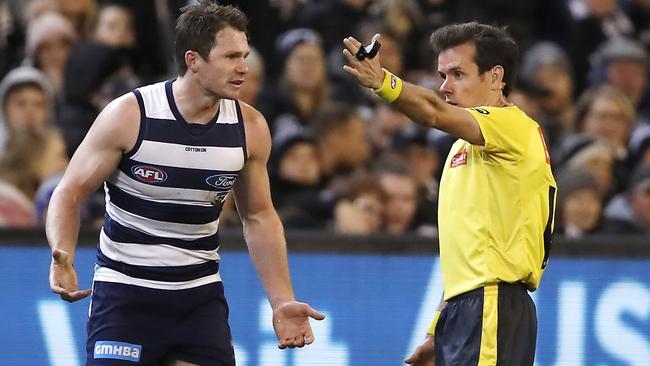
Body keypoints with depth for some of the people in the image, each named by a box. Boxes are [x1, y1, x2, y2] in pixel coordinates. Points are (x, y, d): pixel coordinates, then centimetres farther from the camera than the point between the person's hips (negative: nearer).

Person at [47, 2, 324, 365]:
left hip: (201, 295, 4)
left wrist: (282, 301, 6)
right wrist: (62, 257, -26)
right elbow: (70, 193, -7)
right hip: (125, 292, -3)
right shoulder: (129, 114, -14)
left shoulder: (250, 128, -2)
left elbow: (259, 216, 12)